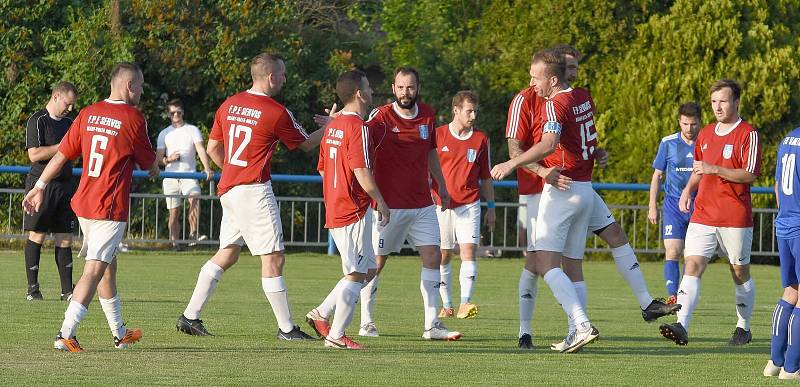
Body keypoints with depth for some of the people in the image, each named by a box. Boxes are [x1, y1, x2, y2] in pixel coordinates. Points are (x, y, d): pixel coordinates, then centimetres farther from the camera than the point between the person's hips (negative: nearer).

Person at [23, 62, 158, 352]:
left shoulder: (89, 114, 7)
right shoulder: (133, 118, -9)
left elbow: (61, 154, 7)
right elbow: (148, 163, 3)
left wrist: (39, 187, 13)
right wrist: (155, 170, 27)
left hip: (83, 203, 7)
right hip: (111, 207, -7)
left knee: (108, 265, 19)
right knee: (95, 270, -9)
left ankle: (120, 333, 29)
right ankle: (66, 334, -19)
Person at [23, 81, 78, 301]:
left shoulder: (69, 123, 16)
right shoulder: (38, 121, -6)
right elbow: (34, 155, -16)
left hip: (65, 184, 6)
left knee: (65, 238, 3)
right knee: (37, 235, -3)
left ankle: (67, 290, 3)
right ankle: (32, 288, 2)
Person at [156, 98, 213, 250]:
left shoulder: (192, 130, 8)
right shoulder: (164, 134, 15)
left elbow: (200, 149, -7)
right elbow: (158, 158, 12)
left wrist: (207, 168, -24)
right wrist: (168, 159, -11)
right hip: (170, 176, 2)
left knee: (194, 197, -30)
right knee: (174, 212, 0)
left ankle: (193, 233, -34)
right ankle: (175, 242, 5)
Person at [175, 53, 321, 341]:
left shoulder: (229, 105, 9)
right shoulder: (277, 112, -10)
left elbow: (213, 148, 16)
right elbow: (307, 144, 4)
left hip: (228, 188, 8)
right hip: (254, 190, -8)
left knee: (227, 253, 15)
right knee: (273, 258, -4)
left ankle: (190, 316, 13)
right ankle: (286, 328, -2)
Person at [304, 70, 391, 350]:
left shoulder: (333, 126, 12)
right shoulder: (357, 127, -15)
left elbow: (323, 169, 18)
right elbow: (362, 172, -20)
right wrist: (381, 202, -10)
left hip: (335, 209, 9)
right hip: (354, 211, -9)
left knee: (366, 269, 17)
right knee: (356, 275, -3)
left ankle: (320, 314, 13)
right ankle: (336, 336, -3)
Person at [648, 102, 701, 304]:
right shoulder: (668, 143, 2)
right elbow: (657, 175, 10)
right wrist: (652, 206, 7)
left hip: (699, 205, 1)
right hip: (674, 204, 0)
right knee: (672, 252, -12)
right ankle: (672, 296, -15)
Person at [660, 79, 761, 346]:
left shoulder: (748, 134, -6)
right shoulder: (705, 134, 14)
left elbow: (750, 174, -13)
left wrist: (714, 169, -21)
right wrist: (688, 190, 8)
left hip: (735, 218, -5)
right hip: (703, 214, 5)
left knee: (740, 273, 8)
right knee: (692, 266, -11)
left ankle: (744, 328, 25)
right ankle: (682, 326, -23)